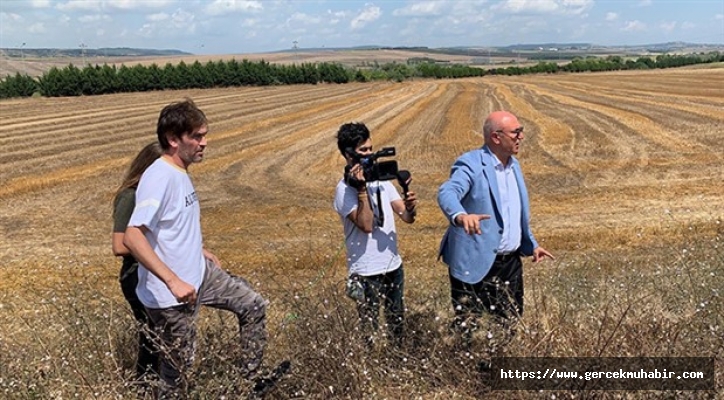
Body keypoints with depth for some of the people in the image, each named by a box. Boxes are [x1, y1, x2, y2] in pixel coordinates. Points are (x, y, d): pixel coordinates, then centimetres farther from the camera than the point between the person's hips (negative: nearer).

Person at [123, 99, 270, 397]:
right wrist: (173, 281, -36)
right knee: (178, 366, 6)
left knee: (253, 305, 15)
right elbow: (132, 237, -33)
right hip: (169, 294, -9)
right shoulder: (159, 178, -24)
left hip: (199, 275, 9)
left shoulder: (180, 173, 6)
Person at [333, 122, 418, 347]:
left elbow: (407, 217, 0)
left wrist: (410, 207, -23)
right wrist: (362, 189, -28)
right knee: (370, 330, 6)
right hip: (367, 273, -6)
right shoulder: (345, 190, -14)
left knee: (397, 324, 19)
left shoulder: (381, 179, 4)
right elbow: (366, 225, -25)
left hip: (393, 266, 6)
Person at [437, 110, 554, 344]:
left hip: (510, 262, 8)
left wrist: (531, 245, 22)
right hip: (476, 263, -8)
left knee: (510, 324, 19)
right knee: (465, 329, 2)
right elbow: (447, 193, -35)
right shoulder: (471, 164, -16)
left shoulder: (513, 165, 10)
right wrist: (461, 216, -55)